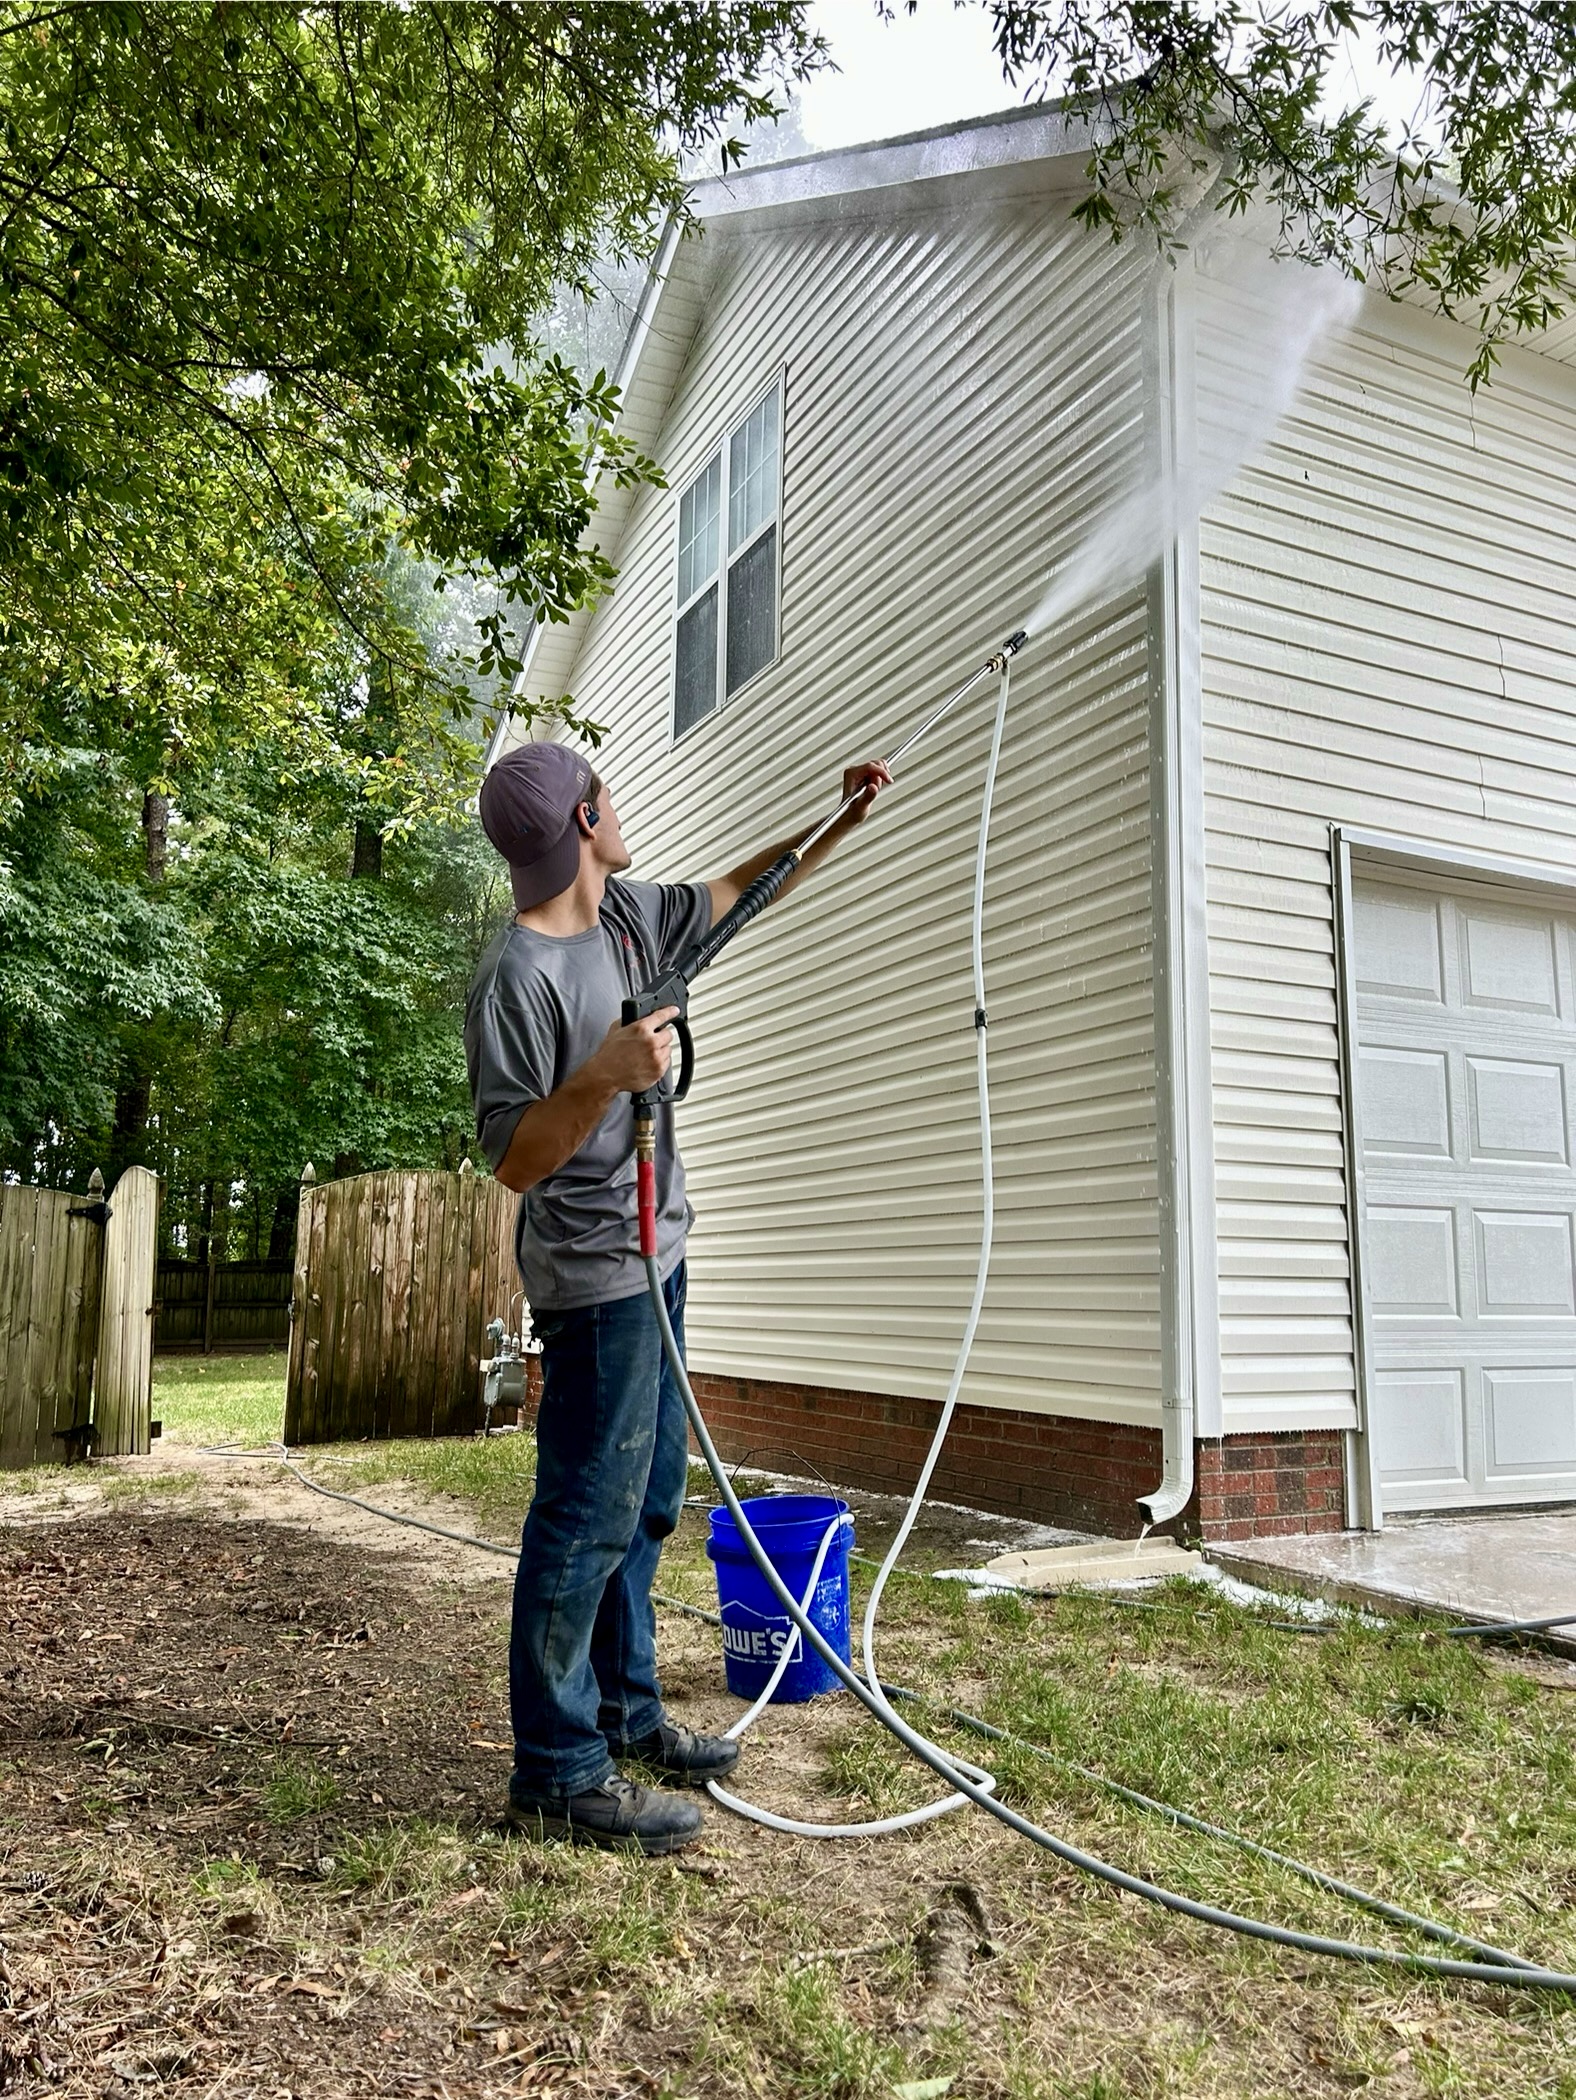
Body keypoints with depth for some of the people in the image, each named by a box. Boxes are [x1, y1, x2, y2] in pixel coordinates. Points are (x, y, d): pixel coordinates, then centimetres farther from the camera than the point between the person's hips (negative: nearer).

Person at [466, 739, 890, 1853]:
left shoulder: (627, 912, 7)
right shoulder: (519, 980, -18)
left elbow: (731, 894, 24)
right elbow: (514, 1161, -18)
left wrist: (841, 823, 21)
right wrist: (606, 1075, -31)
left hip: (653, 1254, 9)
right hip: (595, 1274, -9)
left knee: (648, 1499, 16)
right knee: (589, 1518, -4)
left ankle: (628, 1713, 30)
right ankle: (557, 1773, 9)